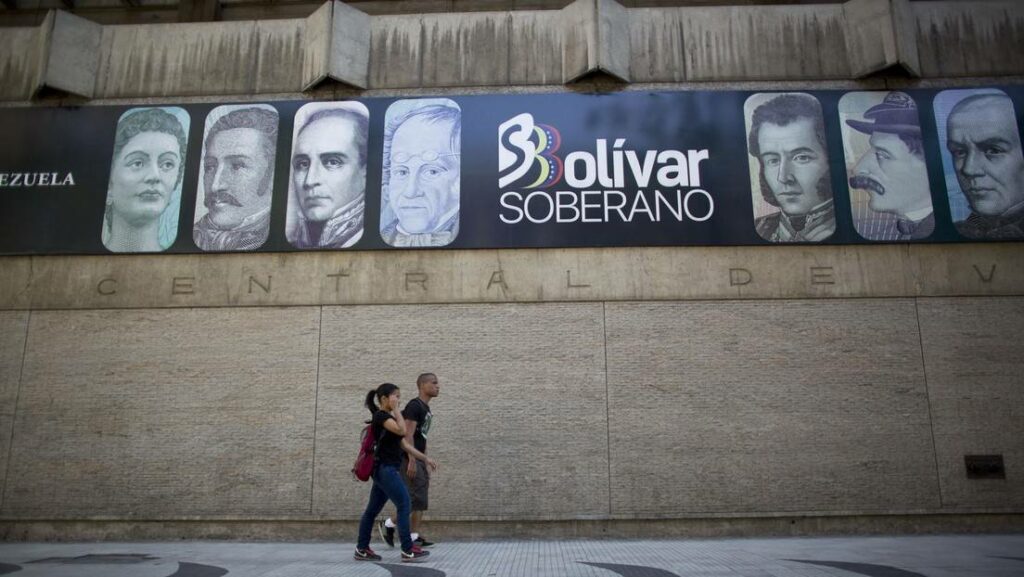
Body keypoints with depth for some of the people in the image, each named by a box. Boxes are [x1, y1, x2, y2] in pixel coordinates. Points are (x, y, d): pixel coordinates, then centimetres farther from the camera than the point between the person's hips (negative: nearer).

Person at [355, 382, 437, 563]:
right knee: (404, 505, -8)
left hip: (384, 469, 10)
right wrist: (396, 410, -15)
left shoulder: (389, 418, 18)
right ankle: (408, 551, -3)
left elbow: (404, 444, 18)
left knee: (373, 509, 12)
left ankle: (362, 549, 19)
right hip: (385, 469, -10)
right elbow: (402, 430, -28)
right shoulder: (380, 415, -11)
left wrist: (425, 458, 15)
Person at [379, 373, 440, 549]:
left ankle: (415, 536, 7)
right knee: (415, 497, -10)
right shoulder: (414, 405, -12)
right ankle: (388, 524, 4)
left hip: (418, 459, 10)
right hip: (408, 458, -10)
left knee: (422, 498, 6)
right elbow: (408, 435, -20)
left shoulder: (427, 409, 16)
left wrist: (425, 464, 19)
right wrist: (411, 460, -26)